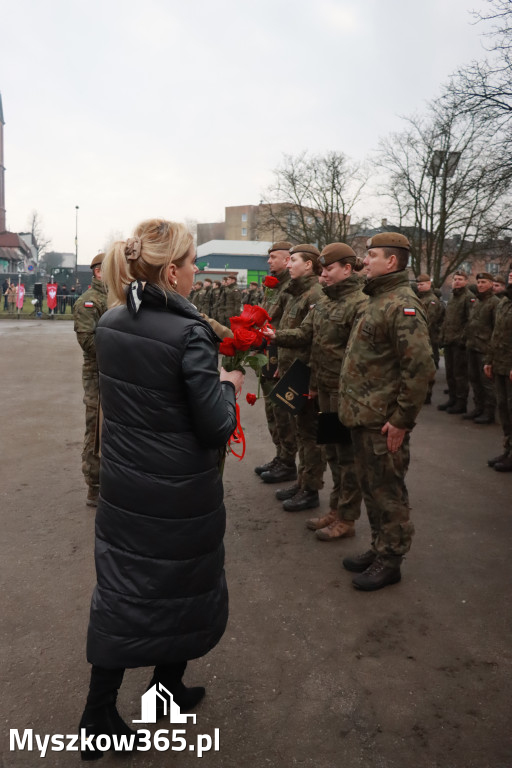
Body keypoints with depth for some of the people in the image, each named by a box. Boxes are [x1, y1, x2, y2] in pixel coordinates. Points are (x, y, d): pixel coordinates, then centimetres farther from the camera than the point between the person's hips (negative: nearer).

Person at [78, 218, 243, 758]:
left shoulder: (109, 323, -2)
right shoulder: (188, 334, -23)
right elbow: (216, 427, -20)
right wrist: (229, 384, -1)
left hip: (121, 485, 6)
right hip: (179, 492, -5)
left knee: (121, 589, 18)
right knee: (180, 587, 18)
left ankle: (98, 714, 26)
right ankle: (168, 689, 40)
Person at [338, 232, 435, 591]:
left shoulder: (402, 305, -17)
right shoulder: (378, 300, 15)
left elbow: (420, 368, -24)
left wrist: (402, 419, -21)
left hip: (383, 421, -10)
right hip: (364, 415, 10)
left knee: (387, 491, 4)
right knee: (371, 487, 19)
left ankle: (390, 561, 19)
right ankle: (379, 548, 35)